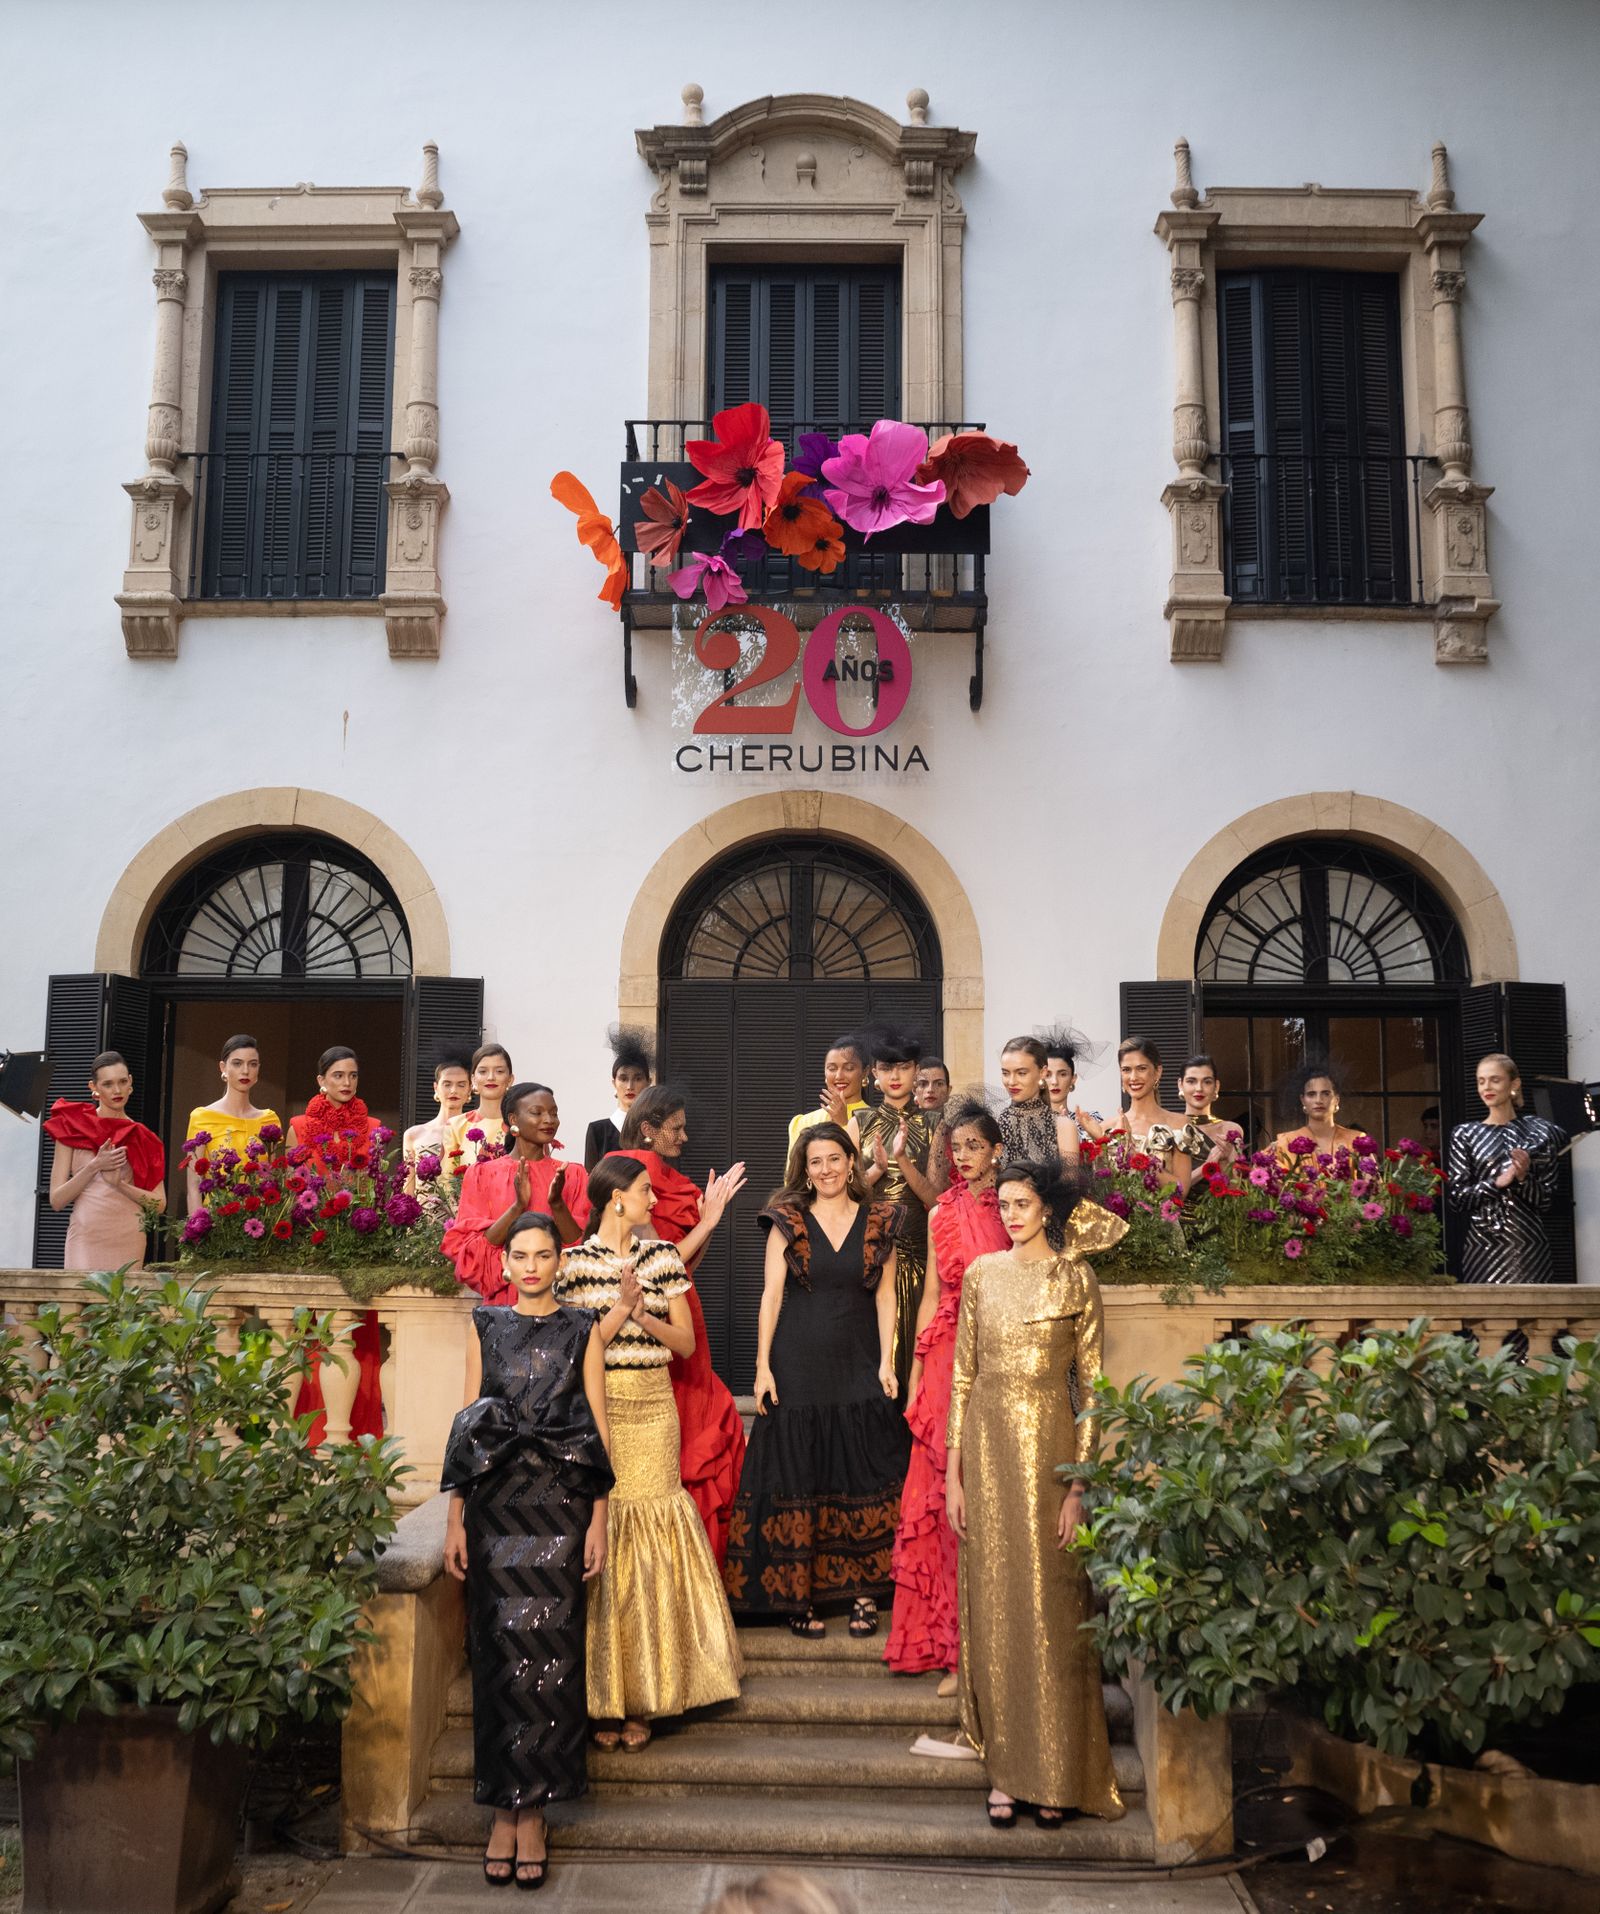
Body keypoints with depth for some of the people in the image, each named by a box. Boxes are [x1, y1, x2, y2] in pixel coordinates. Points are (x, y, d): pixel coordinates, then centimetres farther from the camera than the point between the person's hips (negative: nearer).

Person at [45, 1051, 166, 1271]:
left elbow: (159, 1203, 4)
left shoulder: (143, 1138, 9)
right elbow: (56, 1200, 1)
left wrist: (119, 1183, -10)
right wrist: (94, 1166, -12)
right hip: (85, 1238, -1)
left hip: (128, 1242, 2)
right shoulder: (71, 1127, 5)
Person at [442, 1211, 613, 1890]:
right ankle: (504, 1809, 8)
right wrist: (455, 1520, 1)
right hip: (494, 1506, 1)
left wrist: (598, 1520, -3)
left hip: (559, 1508, -1)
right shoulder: (486, 1326, 9)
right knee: (498, 1651, 1)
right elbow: (467, 1422, 7)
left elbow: (598, 1425, 4)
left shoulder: (582, 1329, 6)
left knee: (547, 1651, -1)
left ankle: (531, 1811, 6)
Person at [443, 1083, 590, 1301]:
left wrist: (557, 1204, -17)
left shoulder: (571, 1175, 5)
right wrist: (518, 1206, -17)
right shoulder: (482, 1174, 3)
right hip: (502, 1299, -1)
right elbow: (471, 1250, -5)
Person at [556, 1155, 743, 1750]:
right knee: (598, 1543, -2)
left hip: (653, 1410, 3)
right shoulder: (575, 1262, 0)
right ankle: (602, 1699, 7)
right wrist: (622, 1308, -15)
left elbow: (686, 1342, 7)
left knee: (648, 1542, 1)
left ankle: (642, 1698, 10)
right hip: (595, 1408, -3)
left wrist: (644, 1314, -9)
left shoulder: (663, 1257, 10)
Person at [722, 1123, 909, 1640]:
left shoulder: (878, 1223, 5)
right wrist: (763, 1365, -5)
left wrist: (886, 1361, -2)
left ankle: (863, 1592, 9)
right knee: (797, 1477, 2)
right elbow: (771, 1295, -1)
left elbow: (885, 1296, 5)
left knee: (863, 1480, 1)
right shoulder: (788, 1221, 2)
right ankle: (798, 1595, 10)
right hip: (798, 1368, -1)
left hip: (859, 1368, 1)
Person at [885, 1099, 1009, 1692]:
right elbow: (932, 1294, 14)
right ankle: (956, 1647, 8)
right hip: (947, 1358, 3)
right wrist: (916, 1369, 10)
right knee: (948, 1494, 1)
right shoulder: (941, 1214, 12)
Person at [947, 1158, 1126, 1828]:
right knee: (994, 1605, 4)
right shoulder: (982, 1273, 7)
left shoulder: (1076, 1279, 0)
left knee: (1053, 1609, 1)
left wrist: (1079, 1484, -8)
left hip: (1051, 1445, -2)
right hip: (988, 1446, 2)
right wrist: (954, 1473, 3)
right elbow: (962, 1374, 8)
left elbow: (1091, 1385, -2)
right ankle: (1004, 1770, 12)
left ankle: (1056, 1777, 12)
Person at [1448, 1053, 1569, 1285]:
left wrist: (1523, 1178, -13)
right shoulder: (1464, 1134, 6)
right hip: (1483, 1246, 0)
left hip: (1531, 1246, 0)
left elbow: (1547, 1199, 5)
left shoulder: (1540, 1132, 5)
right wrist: (1496, 1183, -13)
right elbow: (1456, 1196, 0)